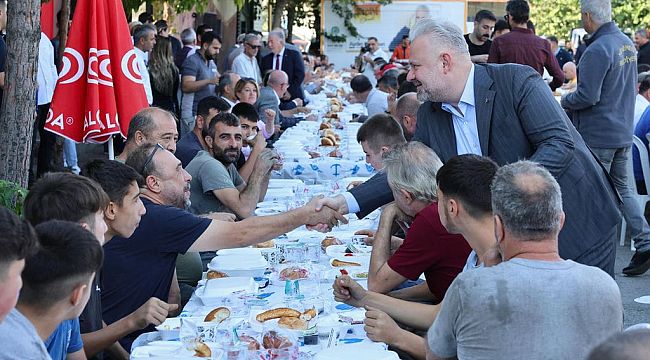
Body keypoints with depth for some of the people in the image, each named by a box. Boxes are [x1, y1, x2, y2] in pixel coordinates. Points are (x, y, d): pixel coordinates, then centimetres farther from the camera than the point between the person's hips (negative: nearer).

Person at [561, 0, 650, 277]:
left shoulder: (597, 51, -21)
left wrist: (565, 101, -5)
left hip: (598, 136, -9)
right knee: (621, 189, 16)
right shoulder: (627, 43, 9)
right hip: (624, 132, 9)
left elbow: (587, 96, -24)